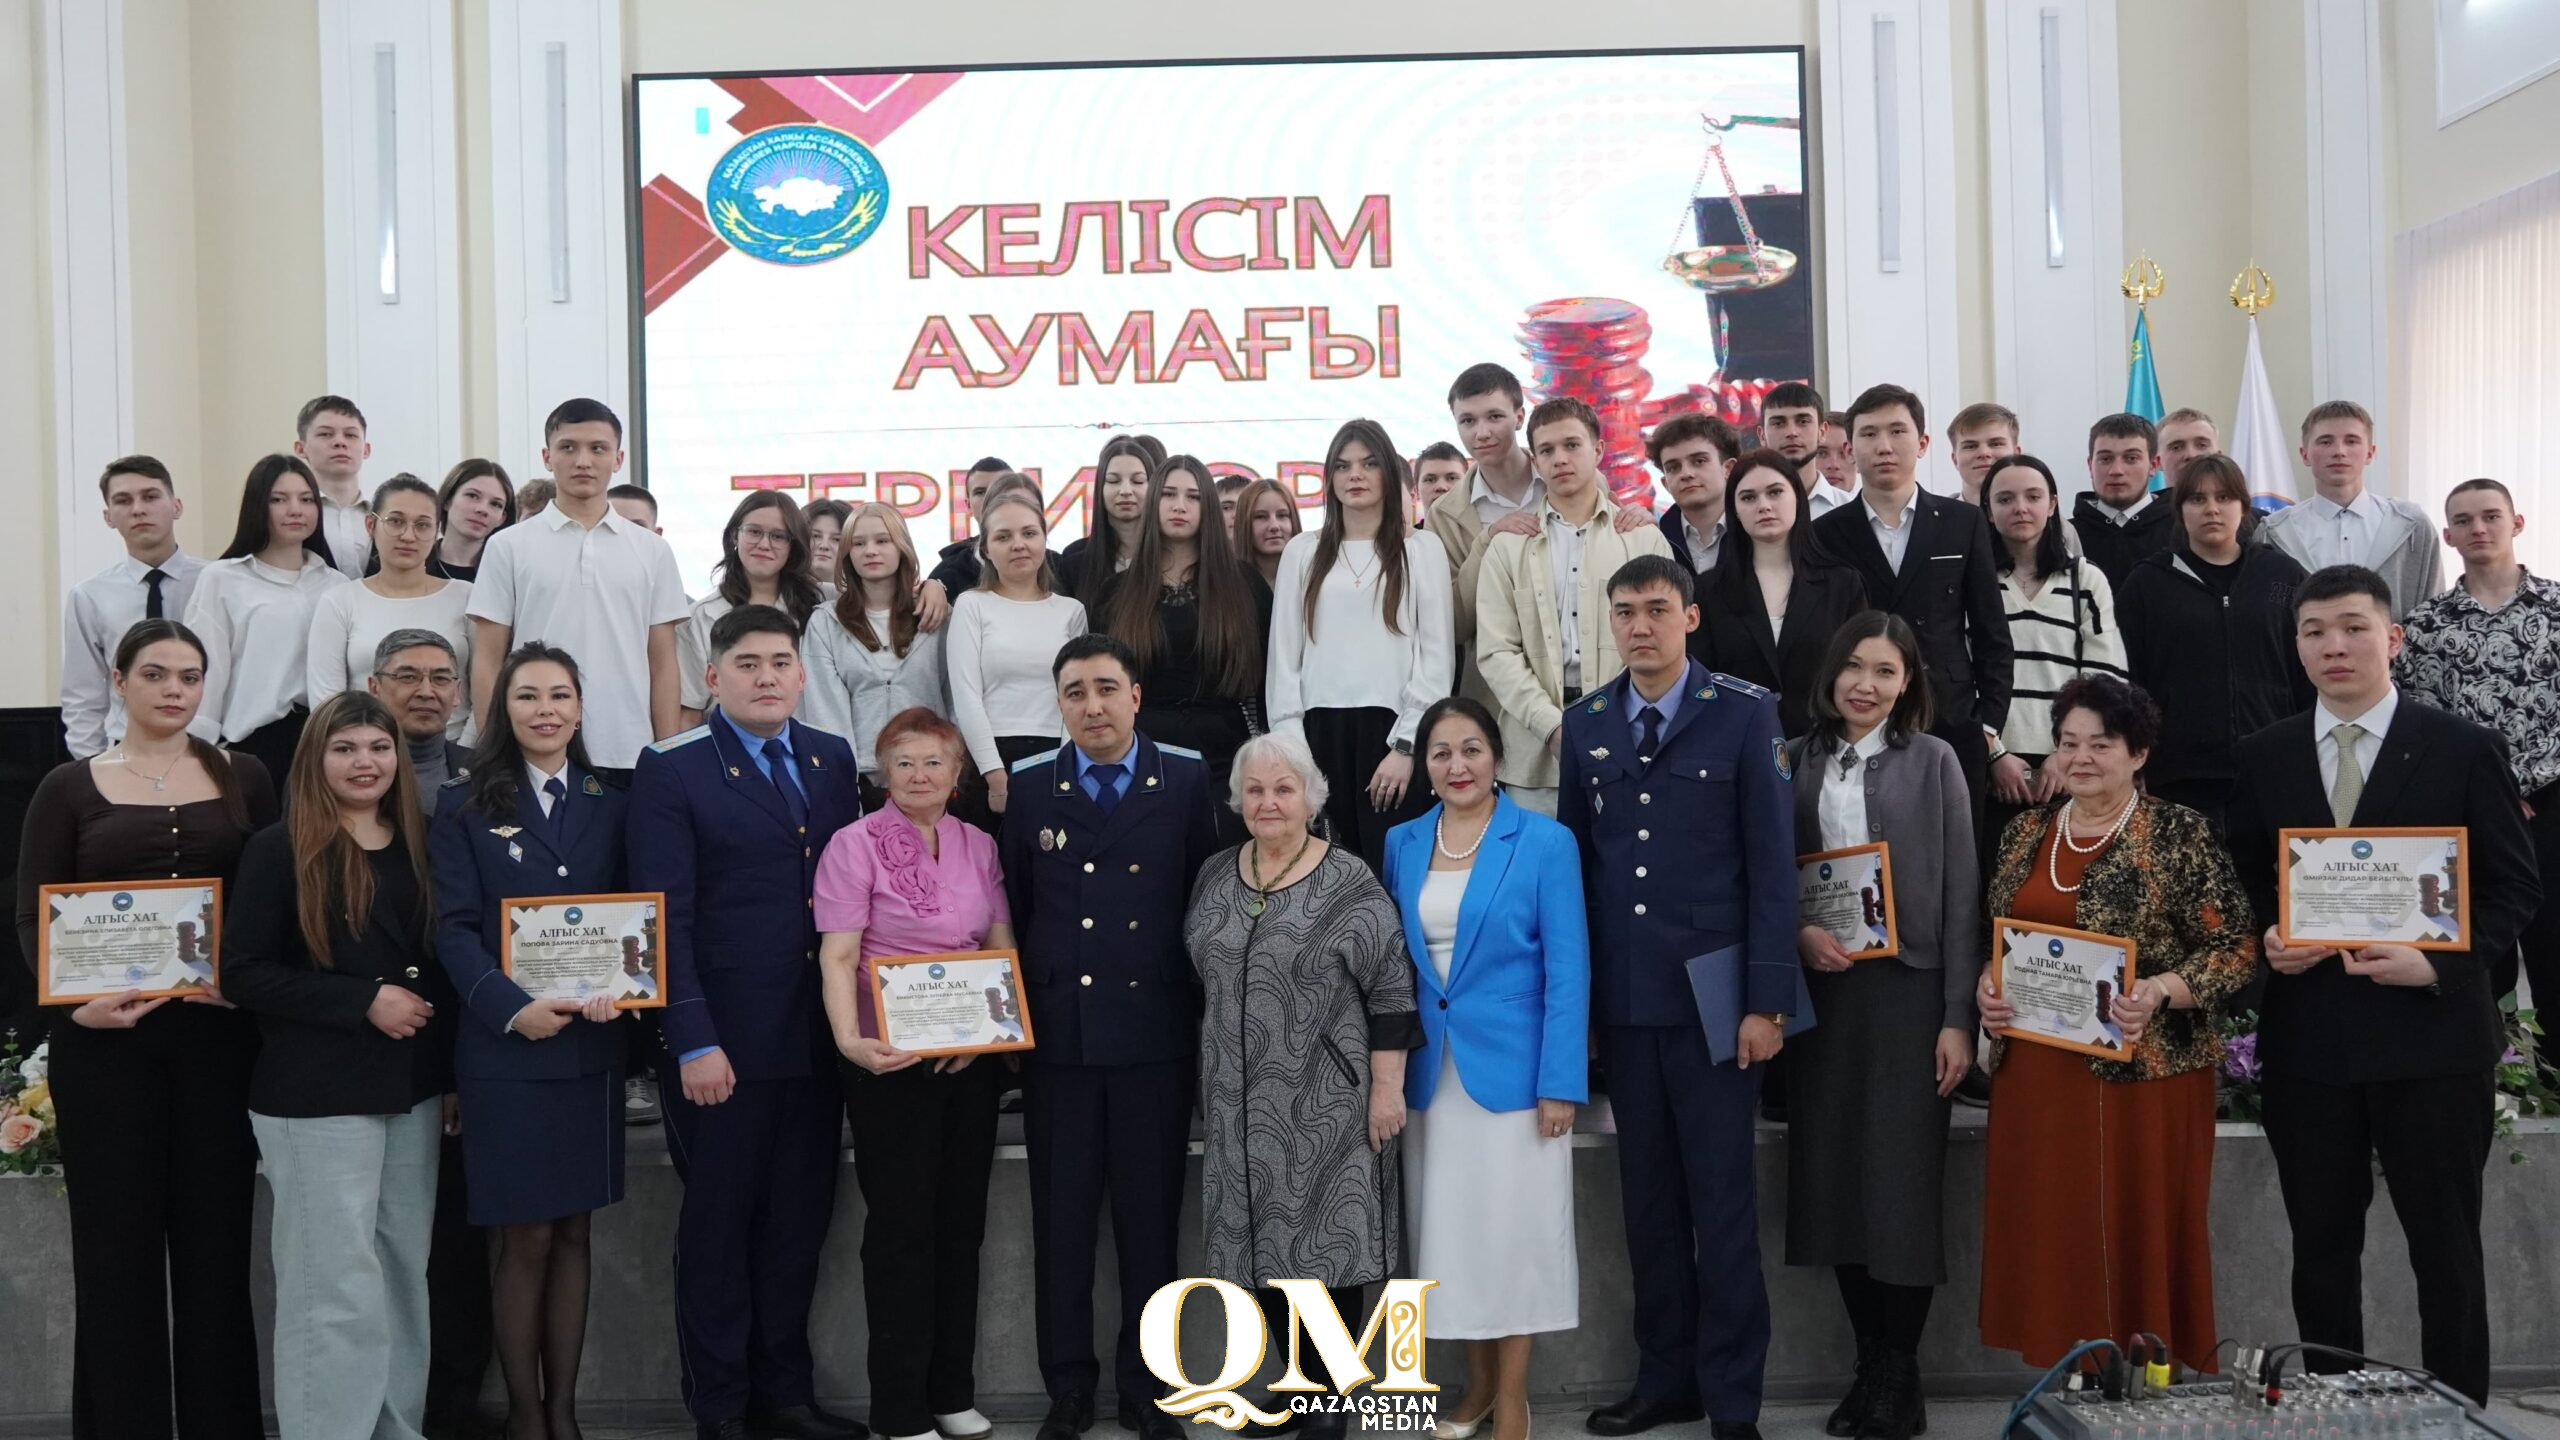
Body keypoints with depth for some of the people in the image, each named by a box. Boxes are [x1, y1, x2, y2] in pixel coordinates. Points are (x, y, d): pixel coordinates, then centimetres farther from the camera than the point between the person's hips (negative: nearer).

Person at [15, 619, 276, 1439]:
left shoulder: (244, 780, 9)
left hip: (218, 1030, 1)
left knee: (216, 1235, 5)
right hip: (104, 1038, -1)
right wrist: (74, 998, -15)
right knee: (116, 1239, 3)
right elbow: (34, 919, 1)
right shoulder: (68, 790, 5)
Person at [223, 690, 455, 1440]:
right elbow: (243, 973, -11)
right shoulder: (279, 849, -6)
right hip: (318, 1097, -5)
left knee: (404, 1274, 11)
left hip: (412, 1090, 6)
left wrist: (452, 1074, 10)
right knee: (337, 1285, -3)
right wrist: (363, 1000, -17)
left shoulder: (415, 848, 10)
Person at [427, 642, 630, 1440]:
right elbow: (454, 927, -5)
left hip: (591, 1044, 3)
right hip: (503, 1045, -3)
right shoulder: (464, 804, 2)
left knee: (574, 1232, 8)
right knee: (526, 1238, 0)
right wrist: (513, 1007, -19)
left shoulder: (611, 805, 12)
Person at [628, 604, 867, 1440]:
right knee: (718, 1223, 8)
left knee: (799, 1219, 13)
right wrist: (693, 1041, -16)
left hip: (817, 1035, 5)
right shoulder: (672, 769, -6)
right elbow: (666, 916, -11)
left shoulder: (832, 760, 10)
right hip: (724, 1040, -5)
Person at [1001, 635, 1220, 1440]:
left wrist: (1206, 1012, -3)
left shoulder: (1187, 781, 2)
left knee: (1151, 1216, 7)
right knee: (1061, 1218, 8)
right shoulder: (1030, 787, 6)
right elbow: (1012, 908, 8)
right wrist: (1012, 1013, 3)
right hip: (1057, 1034, 1)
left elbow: (1208, 894, 0)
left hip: (1156, 1032, -1)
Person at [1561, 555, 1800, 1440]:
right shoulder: (1584, 726, 8)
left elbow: (1773, 863, -5)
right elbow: (1574, 862, 9)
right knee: (1648, 1197, 11)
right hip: (1622, 999, 4)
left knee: (1722, 1200, 2)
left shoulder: (1744, 715, -3)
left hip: (1713, 994, -4)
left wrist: (1766, 1000, -10)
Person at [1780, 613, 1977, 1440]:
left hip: (1908, 992, -3)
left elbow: (1960, 895, -3)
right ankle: (1869, 1366, 18)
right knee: (1836, 1183, 6)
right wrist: (1797, 932, -9)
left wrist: (1958, 1017, -8)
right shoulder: (1799, 762, 7)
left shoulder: (1932, 761, 0)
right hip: (1821, 993, 3)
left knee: (1902, 1185, -1)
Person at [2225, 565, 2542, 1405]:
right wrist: (2266, 942, -6)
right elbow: (2245, 882, 14)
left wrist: (2441, 965, -16)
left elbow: (2515, 885, -2)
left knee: (2446, 1249, 7)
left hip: (2430, 1034, -3)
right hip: (2306, 1041, 3)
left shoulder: (2463, 751, -3)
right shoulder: (2265, 757, 6)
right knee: (2321, 1248, 12)